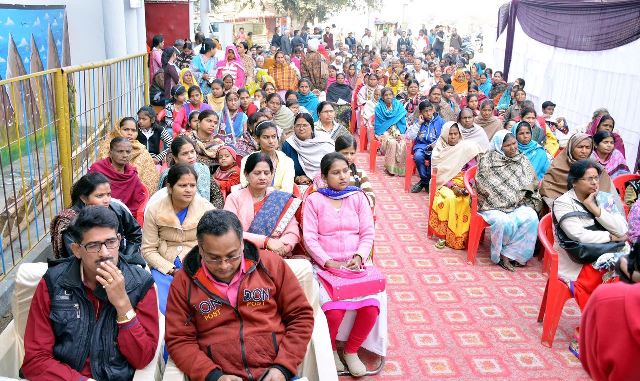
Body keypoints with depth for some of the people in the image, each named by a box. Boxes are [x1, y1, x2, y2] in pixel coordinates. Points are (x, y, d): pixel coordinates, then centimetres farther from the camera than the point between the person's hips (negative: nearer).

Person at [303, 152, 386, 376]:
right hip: (325, 266, -2)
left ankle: (352, 350, 6)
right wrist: (329, 262, -17)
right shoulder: (313, 200, 1)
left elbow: (368, 233, 5)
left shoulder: (358, 197, 9)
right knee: (334, 311, -27)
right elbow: (309, 238, -5)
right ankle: (330, 349, 8)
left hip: (356, 264, 3)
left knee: (371, 307, -22)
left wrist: (359, 257, -13)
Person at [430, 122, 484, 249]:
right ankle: (443, 235, -22)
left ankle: (461, 237, -18)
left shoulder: (466, 147, 7)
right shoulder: (439, 150, 7)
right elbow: (438, 173, 0)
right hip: (446, 184, 0)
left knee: (465, 201, -31)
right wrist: (452, 186, -15)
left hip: (463, 184, 0)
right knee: (449, 199, -33)